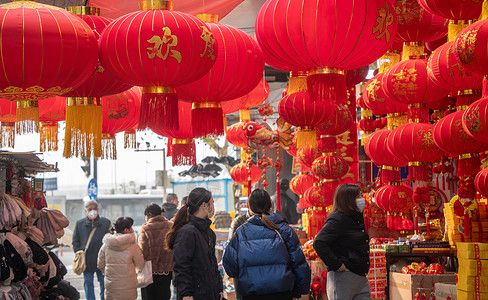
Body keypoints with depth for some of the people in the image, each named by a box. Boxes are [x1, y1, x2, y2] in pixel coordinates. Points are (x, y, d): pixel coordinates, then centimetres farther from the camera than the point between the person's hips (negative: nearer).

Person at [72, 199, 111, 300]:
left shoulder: (106, 222, 1)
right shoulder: (80, 223, 6)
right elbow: (75, 241, 11)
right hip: (86, 261, 1)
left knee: (104, 283, 7)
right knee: (88, 284, 7)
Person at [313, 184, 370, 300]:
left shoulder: (357, 218, 15)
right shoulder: (337, 219, -13)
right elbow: (319, 243, -23)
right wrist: (337, 265, -21)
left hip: (361, 277, 9)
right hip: (343, 277, -9)